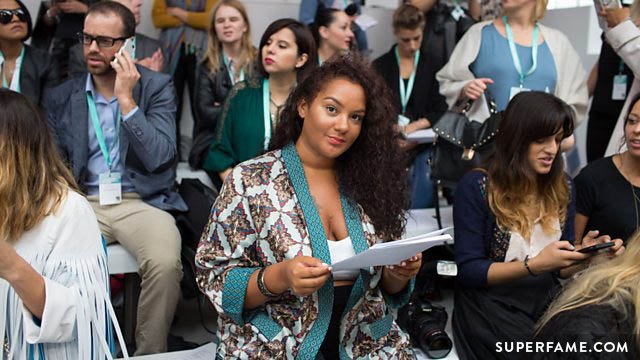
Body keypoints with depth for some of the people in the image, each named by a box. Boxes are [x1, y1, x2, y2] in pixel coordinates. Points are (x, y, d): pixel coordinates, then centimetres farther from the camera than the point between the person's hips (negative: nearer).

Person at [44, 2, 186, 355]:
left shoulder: (157, 86, 3)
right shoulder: (61, 97, 11)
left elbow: (158, 159, -9)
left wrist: (125, 98, -14)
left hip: (142, 202, -2)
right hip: (84, 202, 2)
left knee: (165, 264, -31)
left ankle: (149, 352, -8)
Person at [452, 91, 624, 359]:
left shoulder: (562, 188, 7)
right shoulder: (476, 187, -9)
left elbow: (561, 270, 12)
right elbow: (468, 271, -10)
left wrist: (585, 254, -9)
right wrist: (535, 265, -20)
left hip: (547, 305, 5)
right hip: (490, 305, -4)